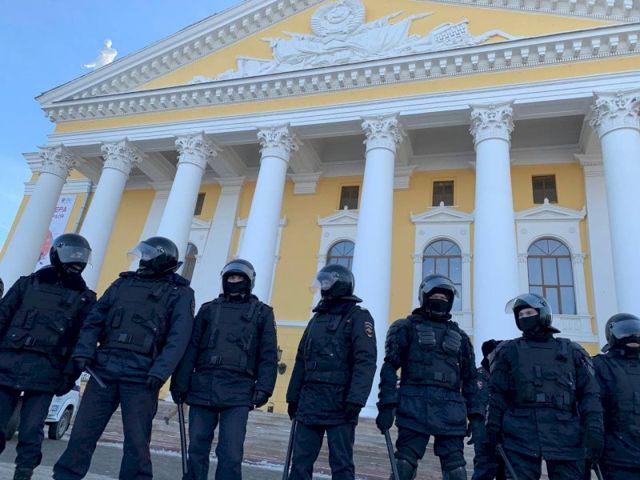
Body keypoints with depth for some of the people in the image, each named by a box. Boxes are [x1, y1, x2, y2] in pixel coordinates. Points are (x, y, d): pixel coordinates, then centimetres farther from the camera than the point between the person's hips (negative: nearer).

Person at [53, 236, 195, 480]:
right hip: (104, 368, 4)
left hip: (141, 375, -4)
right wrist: (84, 351, -4)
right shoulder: (123, 283, 18)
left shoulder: (179, 294, 4)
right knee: (83, 431, 6)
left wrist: (161, 371, -19)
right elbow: (94, 320, 12)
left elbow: (178, 337, -7)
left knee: (136, 440, 0)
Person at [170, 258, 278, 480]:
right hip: (202, 388, 3)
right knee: (197, 449, 7)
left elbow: (268, 355, 5)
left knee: (231, 454, -7)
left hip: (238, 393, -2)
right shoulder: (208, 309, 17)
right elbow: (190, 350, 11)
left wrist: (263, 387, -6)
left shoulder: (262, 312, 11)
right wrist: (179, 384, 3)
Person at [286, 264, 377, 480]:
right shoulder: (316, 318, 19)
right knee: (300, 461, 7)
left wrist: (355, 399, -22)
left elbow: (365, 362, -14)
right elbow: (301, 360, 20)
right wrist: (293, 396, 17)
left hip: (340, 403, -6)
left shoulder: (358, 317, -3)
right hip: (309, 401, 6)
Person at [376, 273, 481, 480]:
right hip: (415, 407, -3)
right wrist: (386, 405, -10)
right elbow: (390, 367, 0)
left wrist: (476, 416, 10)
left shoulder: (459, 336, 20)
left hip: (450, 411, 3)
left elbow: (470, 379, 19)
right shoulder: (408, 327, 8)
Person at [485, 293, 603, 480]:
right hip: (520, 435, -1)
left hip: (565, 436, 1)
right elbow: (497, 394, 8)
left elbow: (589, 394, 9)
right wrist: (493, 428, -1)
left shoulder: (572, 351, 15)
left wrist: (593, 429, -4)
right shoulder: (509, 351, 13)